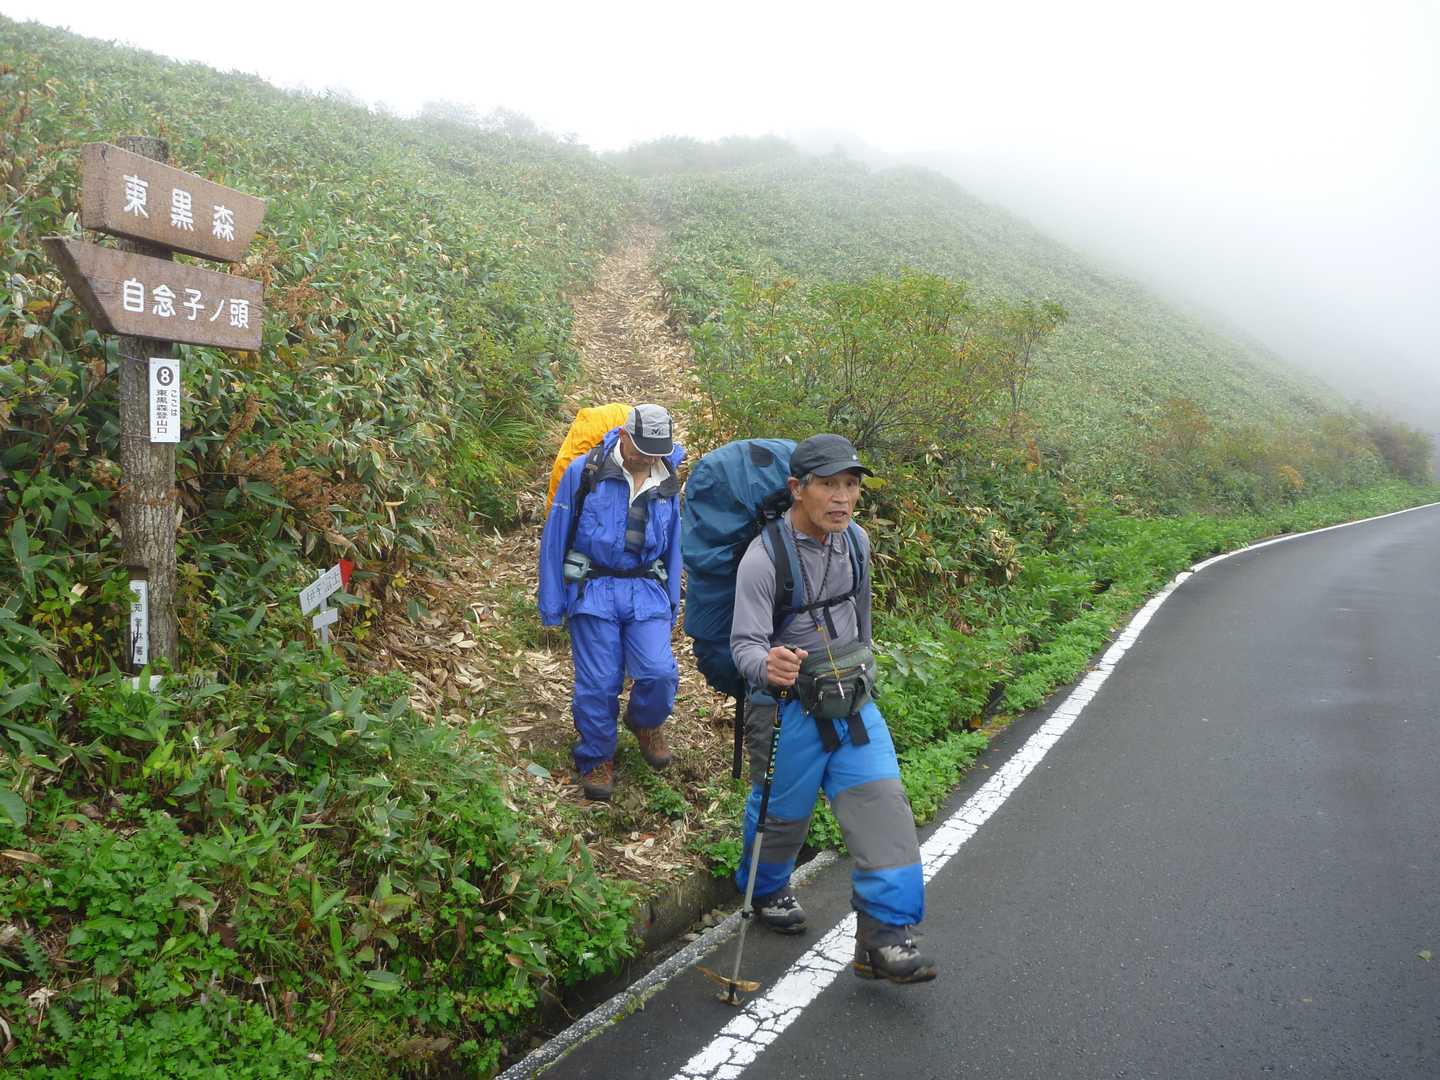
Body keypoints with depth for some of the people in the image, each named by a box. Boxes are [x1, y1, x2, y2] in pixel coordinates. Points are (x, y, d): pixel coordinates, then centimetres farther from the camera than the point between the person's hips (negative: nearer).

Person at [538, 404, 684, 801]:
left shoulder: (668, 483, 6)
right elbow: (555, 537, -1)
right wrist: (551, 604, -1)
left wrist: (672, 603, 14)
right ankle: (596, 760, 22)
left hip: (646, 592, 3)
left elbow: (673, 546, 16)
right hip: (593, 590, -2)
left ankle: (646, 723, 23)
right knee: (598, 684, -1)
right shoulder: (583, 471, -6)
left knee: (660, 673, -11)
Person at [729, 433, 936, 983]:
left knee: (883, 805, -7)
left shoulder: (856, 540, 1)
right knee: (782, 812, 12)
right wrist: (767, 665, -46)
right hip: (790, 709, -5)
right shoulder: (764, 557, -19)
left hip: (854, 703, 5)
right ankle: (766, 891, 44)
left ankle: (883, 936, 1)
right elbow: (745, 643, -24)